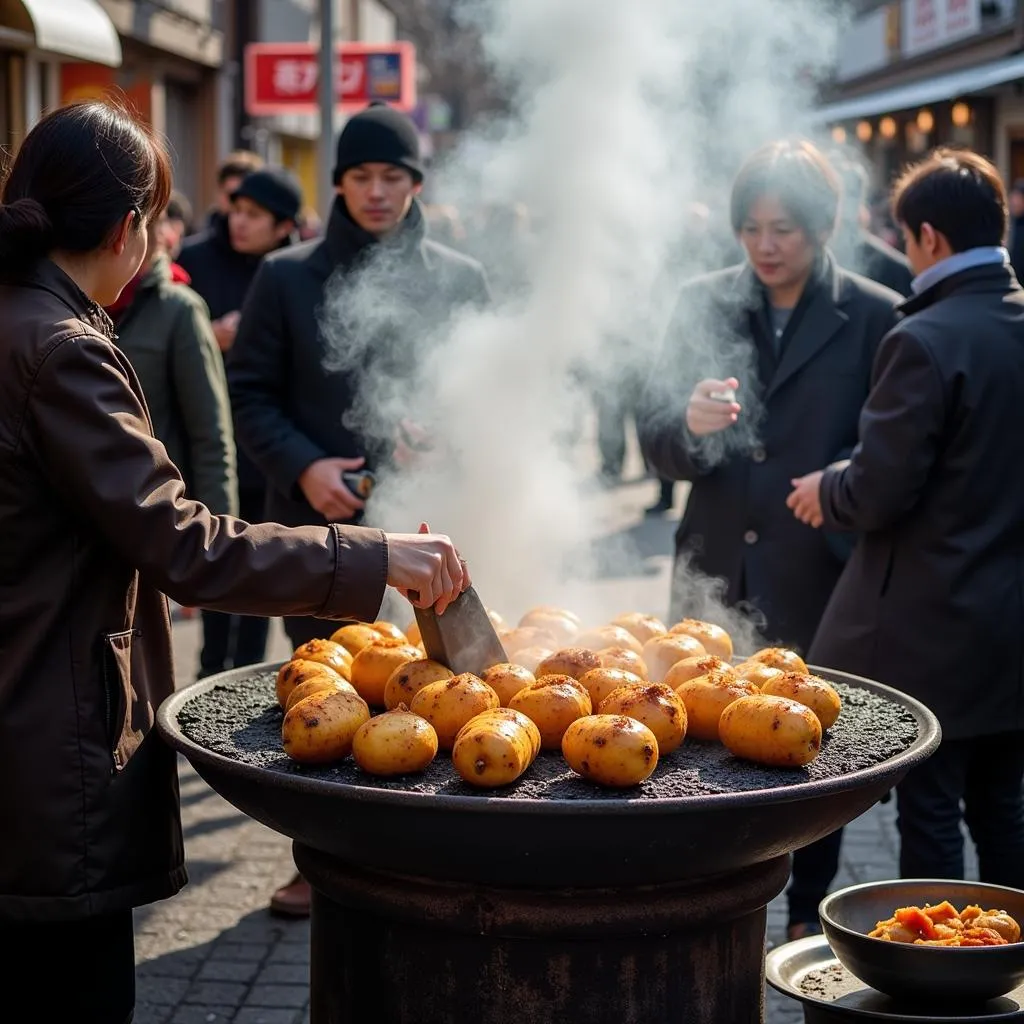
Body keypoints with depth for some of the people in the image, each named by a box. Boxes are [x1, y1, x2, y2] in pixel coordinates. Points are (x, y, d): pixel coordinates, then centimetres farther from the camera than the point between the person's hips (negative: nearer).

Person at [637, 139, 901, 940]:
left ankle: (809, 912, 29)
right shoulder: (704, 304, 4)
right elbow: (655, 441, 2)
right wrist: (689, 425, -20)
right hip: (717, 569, 2)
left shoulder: (876, 318, -4)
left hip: (818, 575, -2)